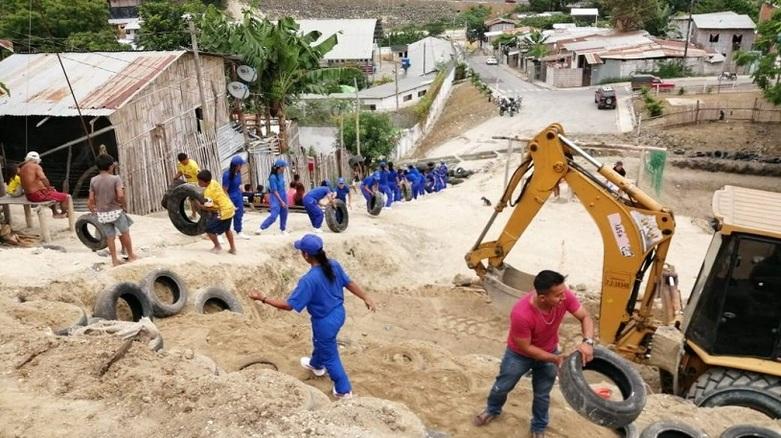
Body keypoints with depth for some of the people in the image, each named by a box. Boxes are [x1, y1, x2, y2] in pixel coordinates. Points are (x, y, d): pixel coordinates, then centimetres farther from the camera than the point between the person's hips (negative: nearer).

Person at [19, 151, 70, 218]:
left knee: (53, 193, 35)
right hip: (38, 195, -10)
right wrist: (49, 187, -12)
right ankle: (63, 214, 22)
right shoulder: (36, 166, -13)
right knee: (65, 197, 1)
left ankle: (55, 213, 39)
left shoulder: (22, 168, 11)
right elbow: (43, 179, -30)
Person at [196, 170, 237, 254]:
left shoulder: (208, 192, -22)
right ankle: (233, 248, 34)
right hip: (230, 208, 9)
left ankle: (218, 247, 19)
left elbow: (209, 208, -23)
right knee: (227, 228, 29)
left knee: (209, 228, 4)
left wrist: (200, 206, -10)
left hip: (223, 211, -9)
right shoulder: (213, 182, 2)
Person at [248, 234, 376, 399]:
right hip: (338, 313, 8)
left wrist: (262, 298, -21)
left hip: (325, 322, -8)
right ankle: (316, 365, 64)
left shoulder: (309, 280, -33)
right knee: (319, 342, 36)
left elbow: (289, 305, -28)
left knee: (330, 356, 17)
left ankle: (343, 390, 34)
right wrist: (366, 298, 13)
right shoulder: (334, 265, -12)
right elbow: (349, 283, 0)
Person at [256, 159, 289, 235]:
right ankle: (261, 228, -3)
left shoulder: (281, 175, 2)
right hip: (276, 198, -7)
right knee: (273, 216, -14)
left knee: (284, 214, 15)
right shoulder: (273, 177, -21)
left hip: (283, 197, 7)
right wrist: (281, 201, -19)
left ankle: (283, 229, 34)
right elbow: (274, 191, -19)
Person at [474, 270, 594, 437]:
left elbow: (585, 317, -16)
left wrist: (587, 341, -33)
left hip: (549, 351, 3)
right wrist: (555, 359, -26)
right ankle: (492, 410, 51)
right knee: (502, 386, 20)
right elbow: (526, 348, -27)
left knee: (542, 395, 18)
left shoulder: (564, 296, -31)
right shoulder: (521, 314, -43)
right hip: (519, 354, -3)